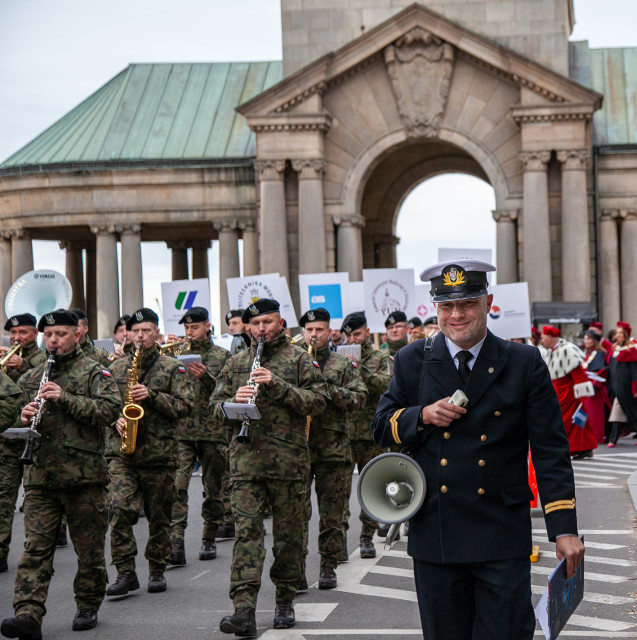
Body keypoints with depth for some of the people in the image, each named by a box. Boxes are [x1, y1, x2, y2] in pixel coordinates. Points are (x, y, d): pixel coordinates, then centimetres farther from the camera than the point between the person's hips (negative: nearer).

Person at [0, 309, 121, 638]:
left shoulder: (94, 372, 2)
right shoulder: (30, 377, 16)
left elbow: (110, 409, -13)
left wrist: (65, 397, -19)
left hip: (84, 475, -3)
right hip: (40, 475, 3)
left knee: (89, 546, 7)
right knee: (35, 546, -6)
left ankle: (88, 608, 21)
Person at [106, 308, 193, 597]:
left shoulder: (172, 368, 4)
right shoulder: (116, 367, 12)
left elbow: (185, 405, -4)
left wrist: (152, 395, -15)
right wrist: (115, 419, -3)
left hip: (159, 452, -1)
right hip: (121, 452, 1)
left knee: (159, 515, 6)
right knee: (120, 509, -13)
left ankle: (157, 570, 20)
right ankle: (125, 572, -7)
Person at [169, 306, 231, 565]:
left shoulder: (221, 356, 8)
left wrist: (206, 377, -18)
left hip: (212, 430, 0)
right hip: (181, 430, 0)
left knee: (213, 488, 7)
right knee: (176, 485, -15)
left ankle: (209, 540, 21)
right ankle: (175, 541, -18)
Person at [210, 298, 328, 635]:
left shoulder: (299, 359, 5)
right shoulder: (236, 362, 15)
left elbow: (318, 401, -5)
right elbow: (215, 404, 15)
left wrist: (278, 385, -16)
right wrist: (234, 401, -8)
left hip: (289, 462, -1)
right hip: (246, 459, 2)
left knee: (288, 533, 6)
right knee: (246, 531, -9)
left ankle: (285, 601, 22)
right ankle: (244, 610, -15)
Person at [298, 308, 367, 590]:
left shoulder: (344, 365, 10)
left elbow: (359, 397, -2)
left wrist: (328, 389, -15)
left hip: (333, 449, 0)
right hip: (296, 448, 0)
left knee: (332, 512, 4)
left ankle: (328, 566, 13)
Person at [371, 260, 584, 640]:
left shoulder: (525, 364, 1)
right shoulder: (412, 362, 7)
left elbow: (550, 450, -1)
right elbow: (382, 428, 11)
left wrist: (564, 528, -7)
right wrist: (422, 416, -10)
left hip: (503, 541, -2)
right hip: (435, 534, 2)